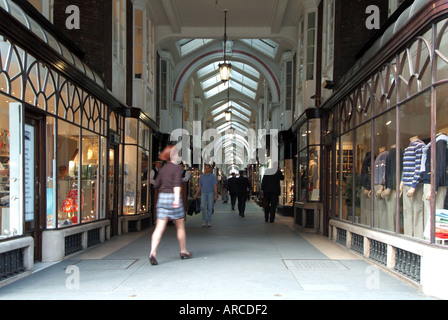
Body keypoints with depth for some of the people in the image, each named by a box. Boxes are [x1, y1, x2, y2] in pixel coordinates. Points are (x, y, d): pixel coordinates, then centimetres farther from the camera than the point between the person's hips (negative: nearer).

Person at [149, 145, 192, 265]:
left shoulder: (163, 168, 12)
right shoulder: (177, 168, -6)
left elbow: (156, 184, 14)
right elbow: (177, 184, -20)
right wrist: (177, 198, -28)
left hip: (162, 197, 5)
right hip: (172, 196, -5)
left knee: (160, 227, -1)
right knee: (180, 226, 12)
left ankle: (153, 253, -15)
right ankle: (183, 252, 24)